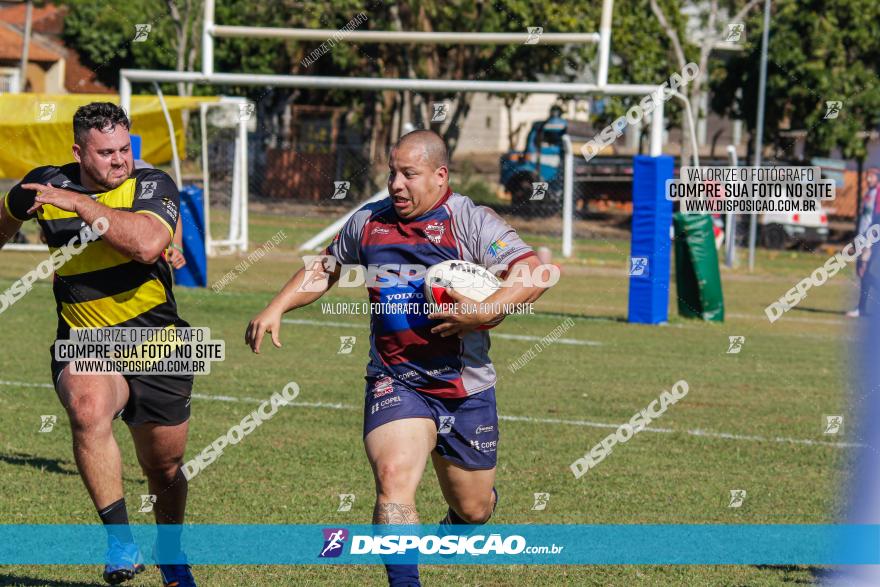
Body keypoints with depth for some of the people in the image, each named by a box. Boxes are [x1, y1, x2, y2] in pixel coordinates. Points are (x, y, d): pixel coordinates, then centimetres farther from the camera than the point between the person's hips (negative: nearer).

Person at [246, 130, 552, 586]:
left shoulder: (472, 222, -9)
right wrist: (276, 308, 12)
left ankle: (456, 520, 50)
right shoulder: (367, 223, 5)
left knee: (473, 508, 12)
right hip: (395, 382, 1)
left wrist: (483, 313, -31)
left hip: (466, 387, -1)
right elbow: (325, 268, 23)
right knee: (393, 479, -26)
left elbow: (532, 274, -19)